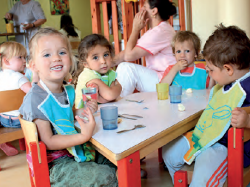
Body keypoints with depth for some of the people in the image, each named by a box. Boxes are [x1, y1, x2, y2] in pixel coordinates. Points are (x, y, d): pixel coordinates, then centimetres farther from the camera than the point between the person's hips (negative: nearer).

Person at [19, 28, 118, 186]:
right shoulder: (35, 100, -23)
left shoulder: (68, 90, 1)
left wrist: (84, 111, -1)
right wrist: (83, 136, -30)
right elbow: (48, 142, -23)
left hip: (73, 152, 8)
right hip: (53, 166, -8)